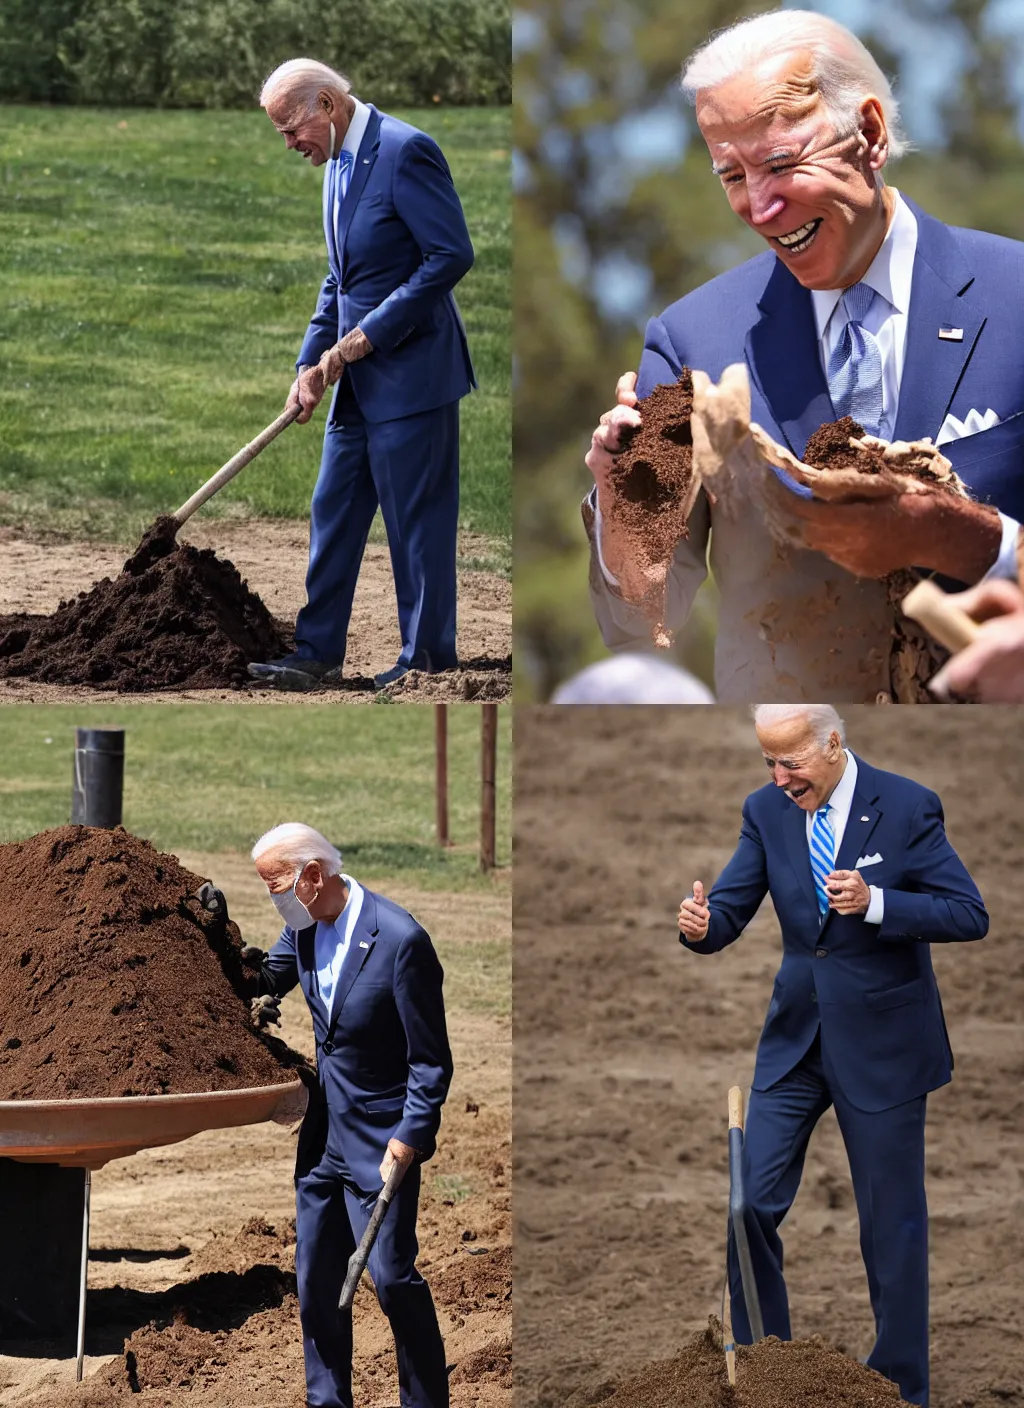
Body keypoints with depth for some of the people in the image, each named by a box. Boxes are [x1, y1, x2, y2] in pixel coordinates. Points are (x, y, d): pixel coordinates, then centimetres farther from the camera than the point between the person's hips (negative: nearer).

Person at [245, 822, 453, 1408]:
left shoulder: (401, 940, -21)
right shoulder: (305, 926, 0)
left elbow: (432, 1063, -17)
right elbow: (270, 976, 25)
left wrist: (407, 1143, -22)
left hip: (381, 1140, -7)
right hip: (324, 1135, 7)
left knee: (392, 1275, -9)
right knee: (316, 1281, 11)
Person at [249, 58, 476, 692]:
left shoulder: (406, 151, -15)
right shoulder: (339, 164, 13)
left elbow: (452, 255, -20)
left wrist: (367, 336, -19)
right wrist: (314, 361, 7)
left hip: (410, 371, -9)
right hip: (358, 378, 9)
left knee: (418, 521, -2)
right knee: (334, 515, 10)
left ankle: (429, 659, 7)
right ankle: (317, 655, 15)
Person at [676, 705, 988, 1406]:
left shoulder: (907, 807, -13)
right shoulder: (767, 810, 0)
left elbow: (970, 915, -13)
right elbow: (731, 908, -1)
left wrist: (874, 903, -27)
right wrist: (702, 925, -26)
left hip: (881, 1048, -4)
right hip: (795, 1039, 4)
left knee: (893, 1224, 5)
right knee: (751, 1205, 1)